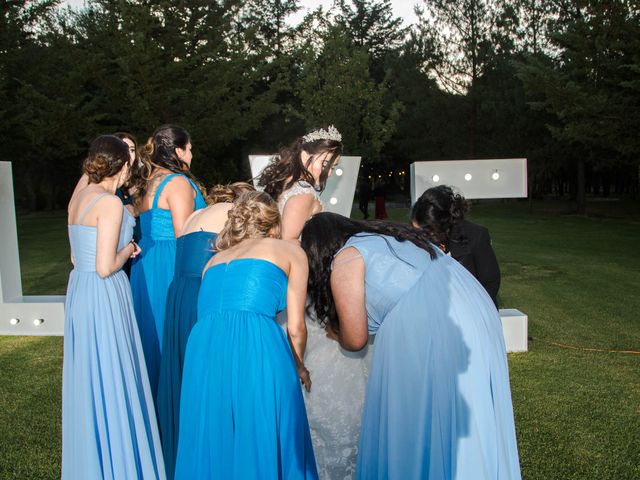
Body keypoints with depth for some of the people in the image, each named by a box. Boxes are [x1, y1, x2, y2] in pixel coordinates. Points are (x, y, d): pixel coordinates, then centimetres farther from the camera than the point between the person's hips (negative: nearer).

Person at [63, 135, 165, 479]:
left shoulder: (78, 197, 10)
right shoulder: (110, 203, -16)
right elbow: (105, 268, -20)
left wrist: (121, 248, 19)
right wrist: (127, 251, -2)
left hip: (78, 291, 9)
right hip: (103, 296, -9)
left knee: (88, 381, 19)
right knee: (111, 382, 2)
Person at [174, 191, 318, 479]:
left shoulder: (214, 259, 29)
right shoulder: (291, 250, 17)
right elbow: (296, 328, 11)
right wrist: (299, 366, 31)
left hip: (204, 349, 4)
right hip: (258, 350, -4)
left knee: (212, 446, 18)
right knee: (264, 445, 11)